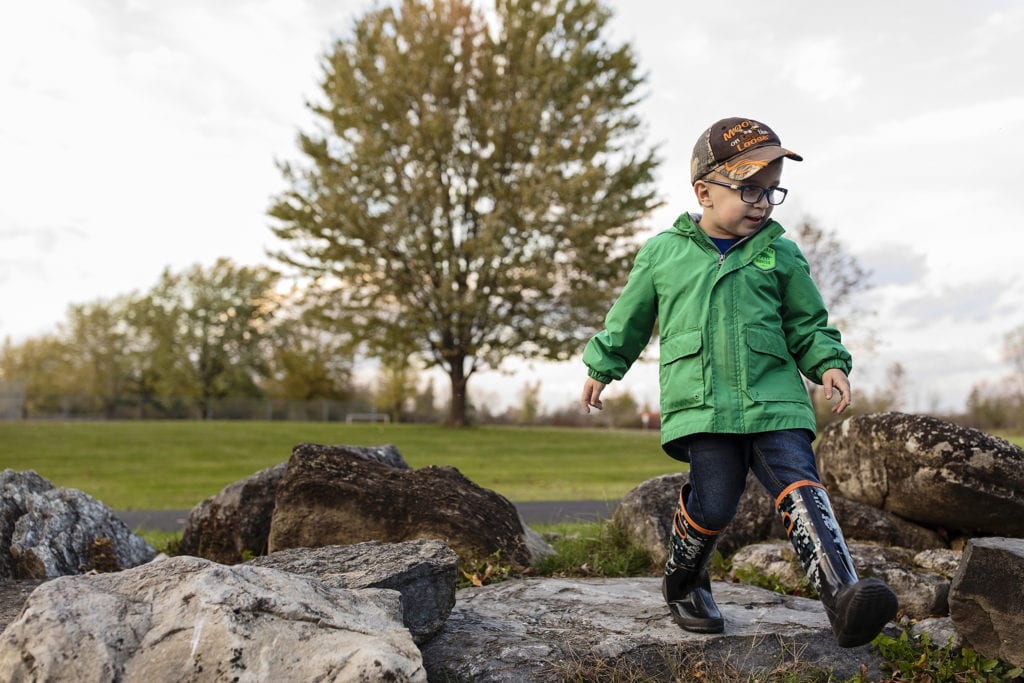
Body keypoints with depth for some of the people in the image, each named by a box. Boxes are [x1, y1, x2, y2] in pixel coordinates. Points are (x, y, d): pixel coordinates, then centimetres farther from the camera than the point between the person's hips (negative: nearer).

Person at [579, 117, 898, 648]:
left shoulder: (781, 256, 12)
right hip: (701, 405, -1)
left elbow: (808, 324, 19)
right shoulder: (662, 253, 10)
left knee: (800, 488, -18)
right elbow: (628, 318, 21)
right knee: (712, 504, -10)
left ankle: (842, 596, -30)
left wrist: (828, 364, 1)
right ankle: (682, 586, 18)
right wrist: (602, 367, 28)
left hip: (775, 400, 2)